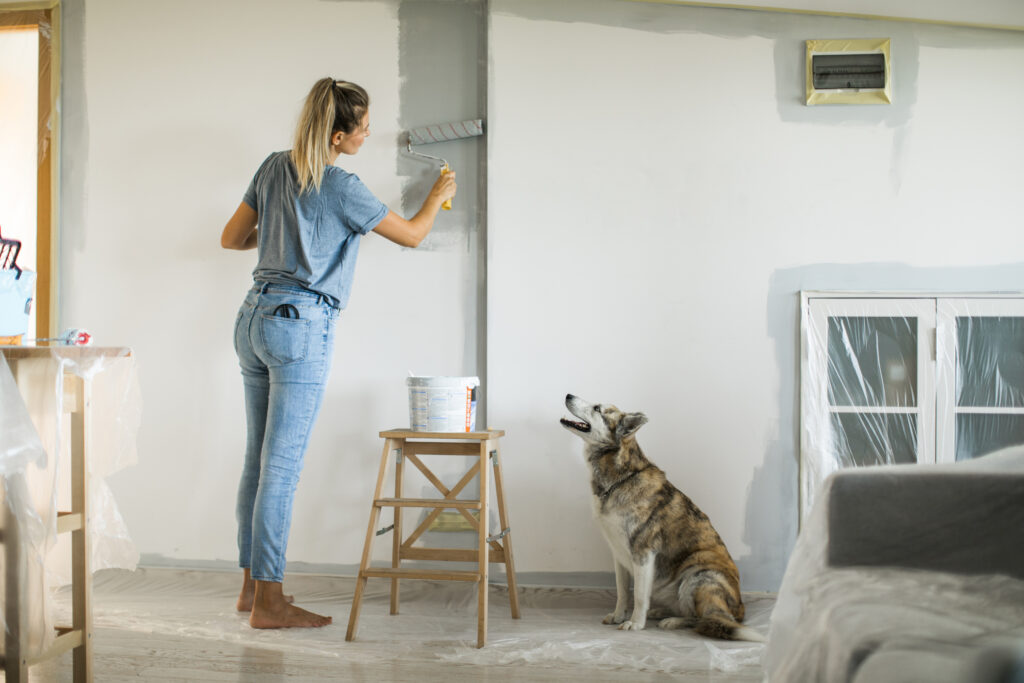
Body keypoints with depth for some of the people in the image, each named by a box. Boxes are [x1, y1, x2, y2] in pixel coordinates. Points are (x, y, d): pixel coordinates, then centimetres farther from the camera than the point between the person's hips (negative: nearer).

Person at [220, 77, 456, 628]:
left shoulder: (274, 168, 9)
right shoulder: (341, 188, -11)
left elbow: (231, 238, 15)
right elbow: (411, 235, 1)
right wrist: (438, 194, 20)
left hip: (254, 318, 8)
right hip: (300, 327, -8)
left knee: (258, 460, 13)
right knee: (281, 467, -5)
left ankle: (251, 584, 20)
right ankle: (268, 603, 0)